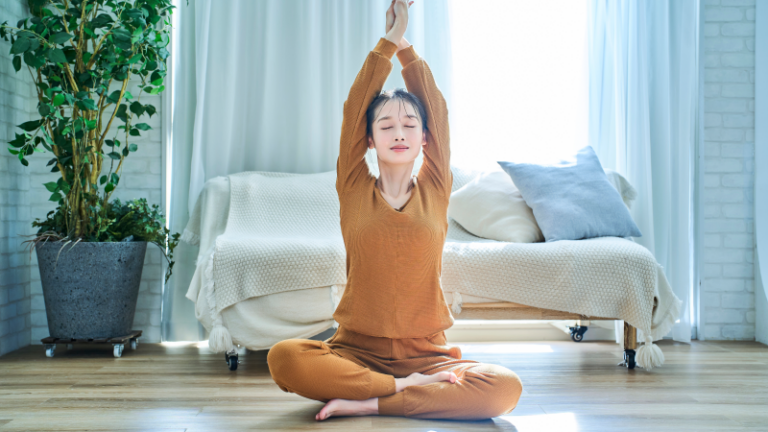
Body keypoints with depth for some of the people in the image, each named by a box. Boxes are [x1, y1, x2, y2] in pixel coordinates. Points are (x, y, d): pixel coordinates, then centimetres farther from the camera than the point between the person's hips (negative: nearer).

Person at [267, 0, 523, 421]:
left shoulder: (434, 191, 7)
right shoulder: (355, 190, 5)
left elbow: (437, 109, 6)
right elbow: (354, 107, 0)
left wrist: (406, 46, 8)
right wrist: (388, 40, 0)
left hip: (424, 352, 1)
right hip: (357, 349, -1)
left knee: (504, 387, -27)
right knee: (284, 357, -31)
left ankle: (368, 403, -19)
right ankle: (407, 388, -18)